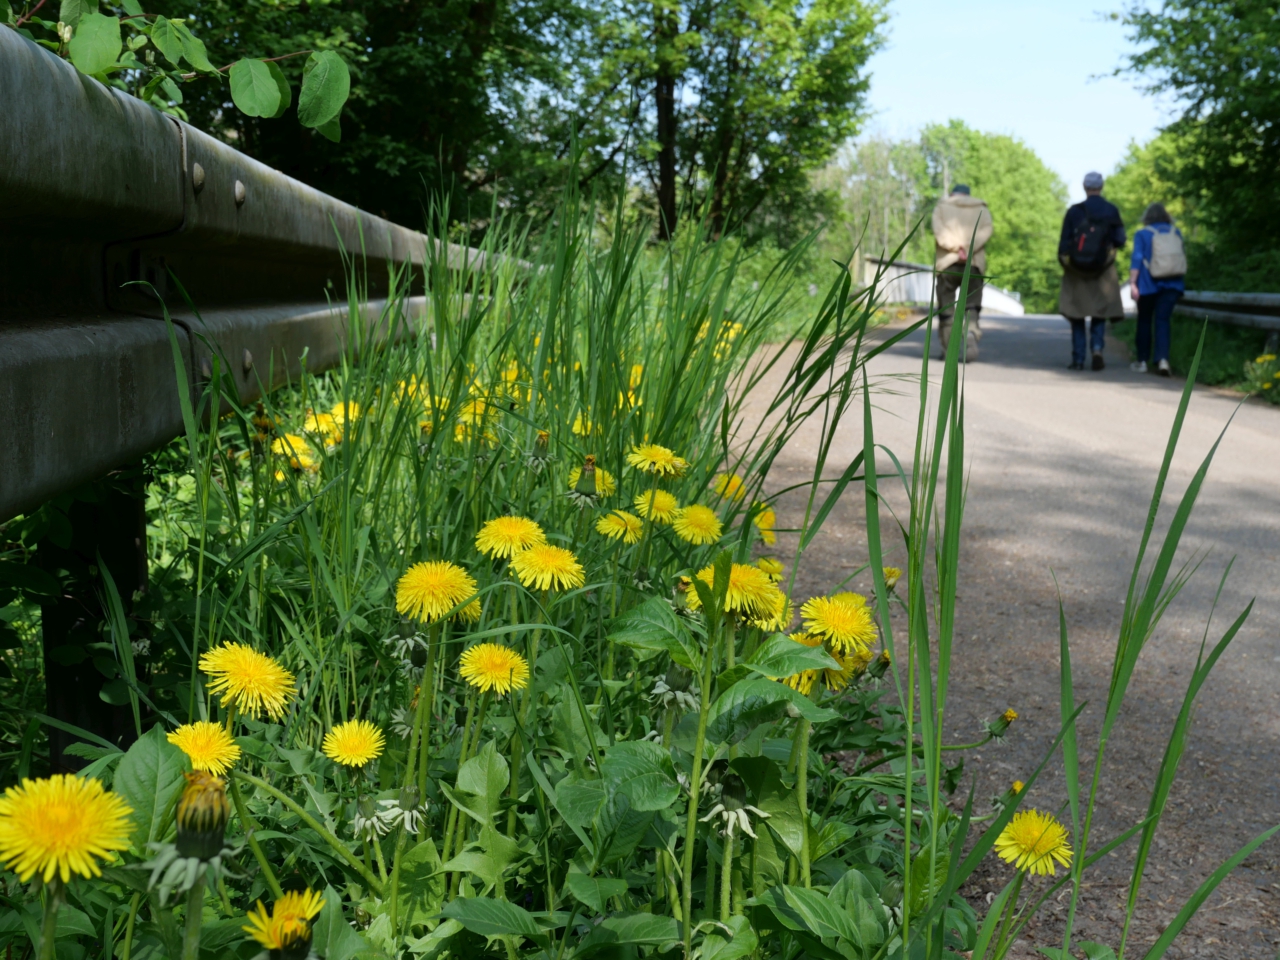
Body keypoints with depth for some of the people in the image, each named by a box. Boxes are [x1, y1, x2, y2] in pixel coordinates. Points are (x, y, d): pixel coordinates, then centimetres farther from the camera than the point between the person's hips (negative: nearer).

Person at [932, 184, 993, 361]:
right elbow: (986, 231, -2)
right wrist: (969, 248, -12)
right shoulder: (981, 208, 18)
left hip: (947, 262, -1)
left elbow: (939, 231, -6)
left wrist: (956, 247, -14)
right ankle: (971, 335, -27)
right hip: (974, 263, 1)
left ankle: (948, 349, 7)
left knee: (946, 308, 7)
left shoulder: (942, 206, 13)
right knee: (971, 307, 1)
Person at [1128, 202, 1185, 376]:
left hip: (1148, 284, -2)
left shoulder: (1142, 234, -2)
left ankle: (1142, 360, 14)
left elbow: (1136, 259, -11)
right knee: (1162, 320, -1)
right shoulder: (1176, 233, 9)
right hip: (1172, 284, 3)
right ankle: (1162, 358, -20)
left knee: (1144, 320, 10)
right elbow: (1181, 255, 19)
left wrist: (1132, 283, -14)